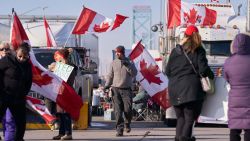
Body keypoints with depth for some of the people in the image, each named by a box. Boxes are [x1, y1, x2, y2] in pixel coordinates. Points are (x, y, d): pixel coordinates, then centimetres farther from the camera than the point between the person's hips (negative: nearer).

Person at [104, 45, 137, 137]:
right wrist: (107, 85, 0)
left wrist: (128, 65, -14)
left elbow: (134, 74, -3)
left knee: (127, 109, -7)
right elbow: (110, 75, 13)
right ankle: (119, 129, -5)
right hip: (116, 89, 1)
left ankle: (127, 124, 21)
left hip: (126, 89, -1)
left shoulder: (129, 62, 6)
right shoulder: (114, 63, 10)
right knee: (118, 111, -7)